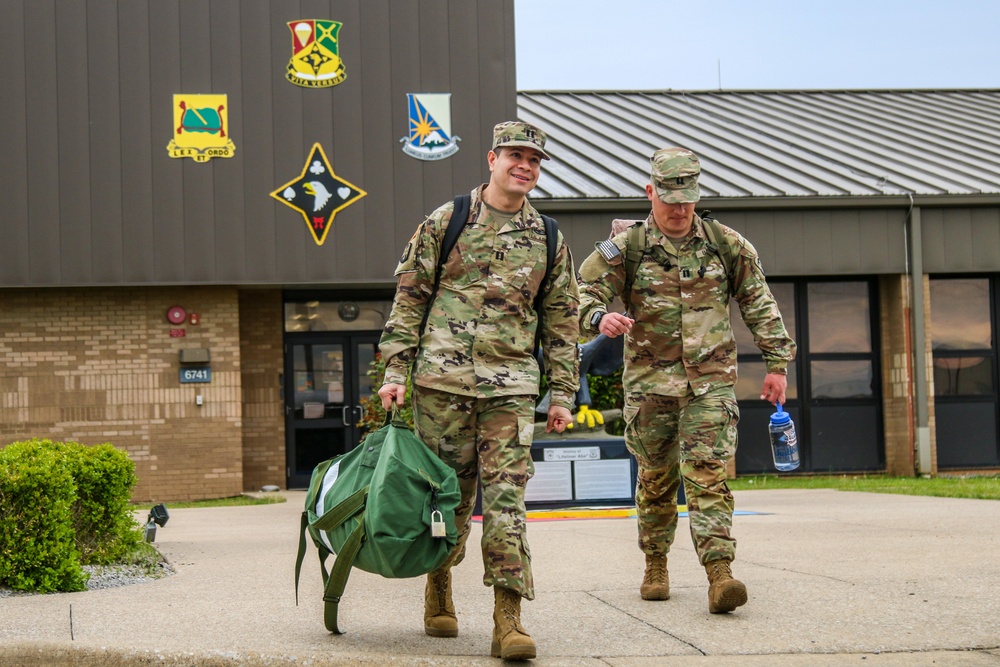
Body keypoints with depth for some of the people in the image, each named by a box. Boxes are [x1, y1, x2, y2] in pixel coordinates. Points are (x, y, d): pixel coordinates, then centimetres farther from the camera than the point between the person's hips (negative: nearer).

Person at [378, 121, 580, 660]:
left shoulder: (548, 240, 13)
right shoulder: (445, 222, 5)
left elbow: (562, 322, 16)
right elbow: (409, 298, 5)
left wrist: (563, 394, 11)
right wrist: (396, 371, -1)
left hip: (511, 387, 1)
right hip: (442, 379, -1)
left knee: (506, 497, -7)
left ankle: (508, 620, -8)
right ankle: (438, 594, 27)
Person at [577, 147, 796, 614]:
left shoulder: (727, 245, 5)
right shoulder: (626, 248, -1)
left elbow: (760, 306, 13)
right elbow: (582, 293, -5)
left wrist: (777, 363, 10)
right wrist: (600, 317, -28)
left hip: (710, 382, 0)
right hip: (649, 383, 0)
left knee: (708, 475, -11)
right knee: (656, 479, 9)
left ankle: (720, 574, -18)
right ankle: (655, 567, 27)